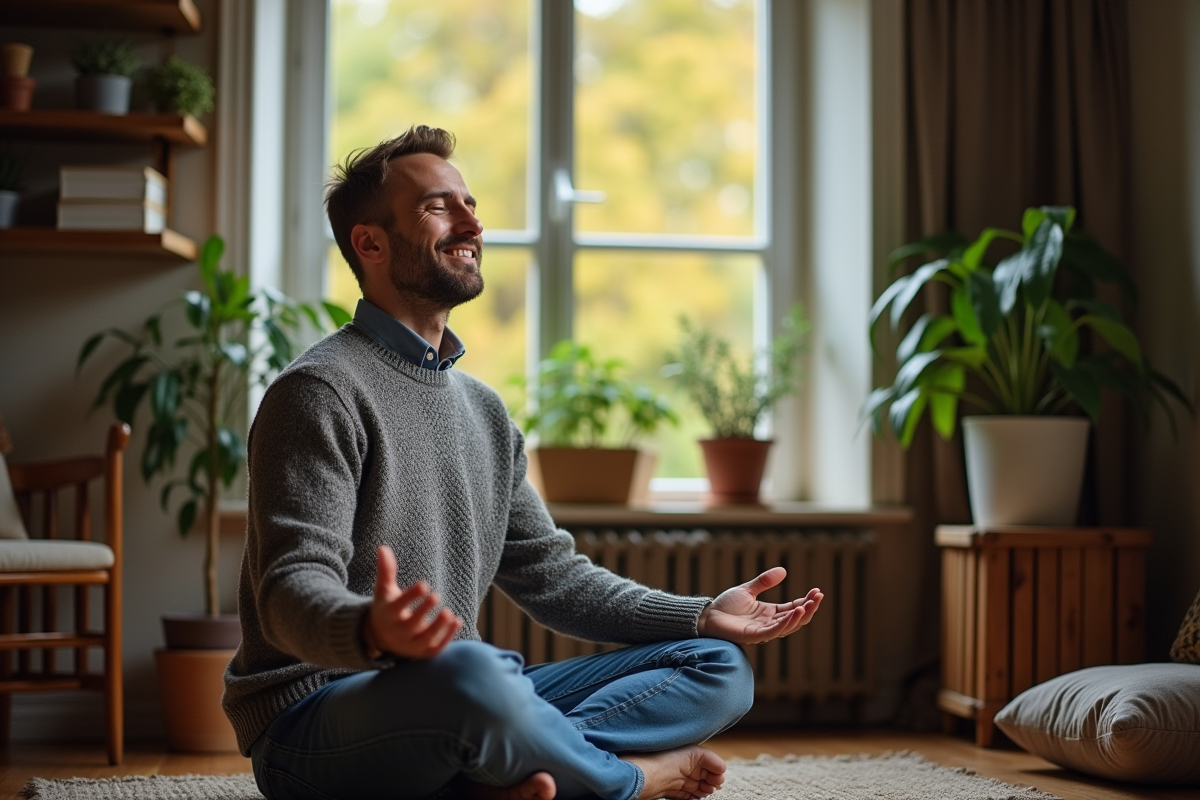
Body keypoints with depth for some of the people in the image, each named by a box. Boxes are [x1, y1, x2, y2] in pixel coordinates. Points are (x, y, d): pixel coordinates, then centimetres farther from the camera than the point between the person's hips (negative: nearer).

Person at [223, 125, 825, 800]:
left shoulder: (483, 409, 19)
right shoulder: (320, 391, -9)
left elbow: (550, 574, 20)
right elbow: (293, 588, -20)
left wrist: (704, 616, 8)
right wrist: (370, 631, -44)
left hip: (462, 696, 9)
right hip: (317, 714, -8)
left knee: (719, 666, 2)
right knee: (467, 672, -41)